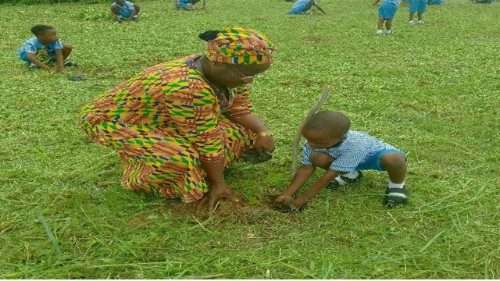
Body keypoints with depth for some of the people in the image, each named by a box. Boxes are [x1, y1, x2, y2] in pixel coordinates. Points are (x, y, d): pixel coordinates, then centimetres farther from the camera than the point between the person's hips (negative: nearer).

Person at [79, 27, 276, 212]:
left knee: (240, 128, -2)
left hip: (163, 123, 8)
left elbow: (241, 110, 1)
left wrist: (263, 132, -15)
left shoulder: (231, 71, -13)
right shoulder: (187, 88, -38)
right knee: (179, 159, -34)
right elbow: (207, 141, -29)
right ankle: (140, 180, -5)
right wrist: (217, 184, -19)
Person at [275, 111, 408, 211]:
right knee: (317, 157, -24)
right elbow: (307, 168, -15)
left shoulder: (353, 144, -42)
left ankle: (397, 185, -4)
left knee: (394, 160, -42)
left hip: (376, 153, -5)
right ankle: (351, 174, 7)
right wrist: (287, 194, -23)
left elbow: (330, 174, -36)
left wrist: (304, 197, -31)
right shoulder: (313, 141, -25)